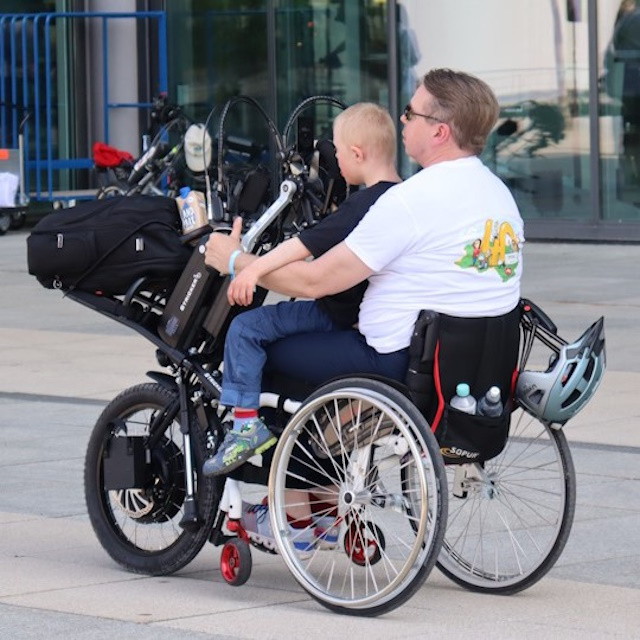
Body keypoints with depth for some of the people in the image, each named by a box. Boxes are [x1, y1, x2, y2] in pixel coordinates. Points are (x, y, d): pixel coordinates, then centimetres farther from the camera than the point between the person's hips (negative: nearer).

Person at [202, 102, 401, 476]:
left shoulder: (363, 205, -22)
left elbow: (307, 245, -27)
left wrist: (254, 267, -26)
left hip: (342, 316, -10)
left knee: (246, 329, -12)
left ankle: (246, 423, -15)